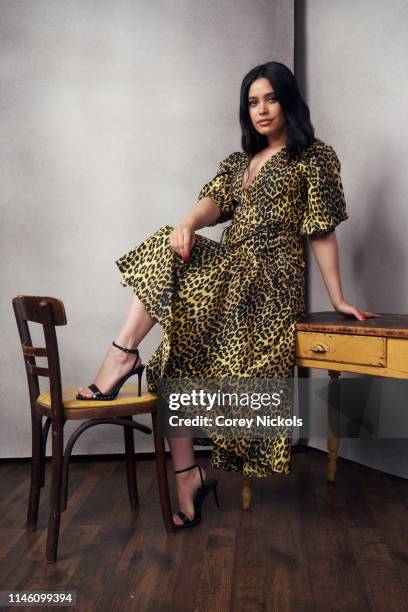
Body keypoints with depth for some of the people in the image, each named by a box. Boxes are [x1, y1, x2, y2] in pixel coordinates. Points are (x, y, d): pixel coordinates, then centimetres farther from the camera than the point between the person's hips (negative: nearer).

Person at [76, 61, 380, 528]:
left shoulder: (314, 157, 5)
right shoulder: (238, 161, 22)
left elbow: (322, 232, 0)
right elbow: (213, 201, 3)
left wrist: (337, 299, -3)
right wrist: (188, 223, -20)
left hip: (270, 278, -6)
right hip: (229, 271, 6)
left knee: (165, 263, -24)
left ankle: (124, 353, -16)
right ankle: (186, 476, -8)